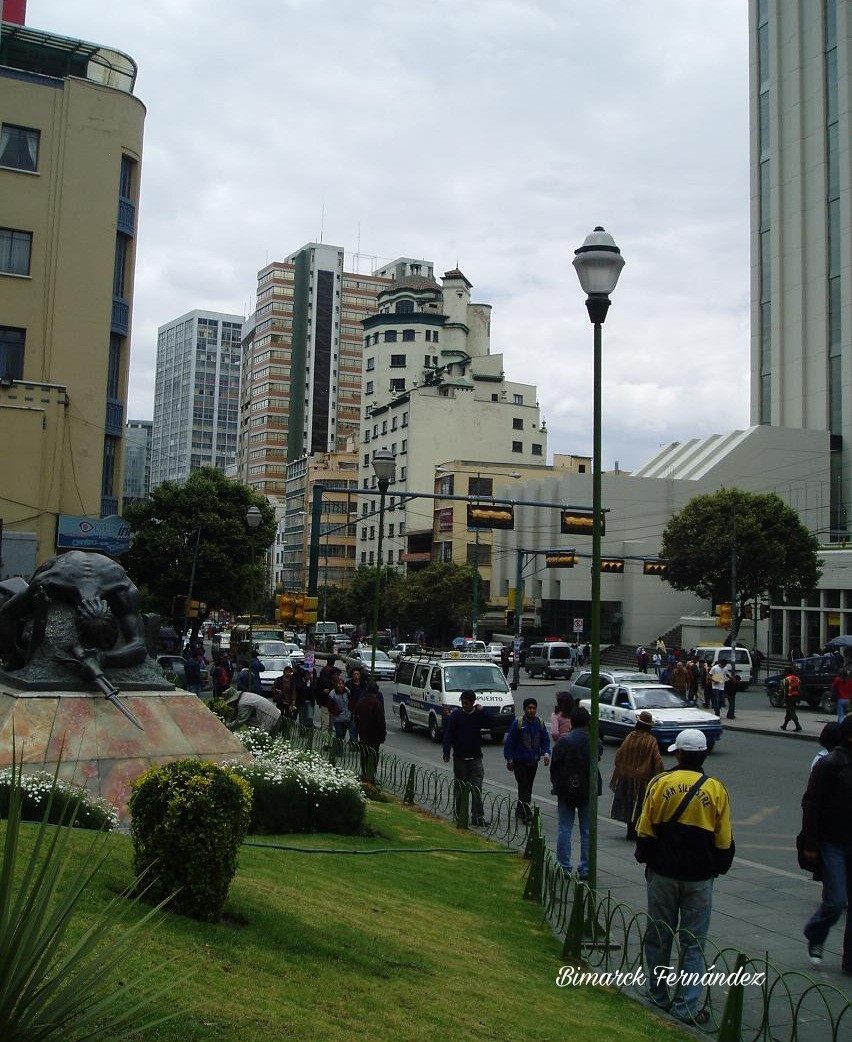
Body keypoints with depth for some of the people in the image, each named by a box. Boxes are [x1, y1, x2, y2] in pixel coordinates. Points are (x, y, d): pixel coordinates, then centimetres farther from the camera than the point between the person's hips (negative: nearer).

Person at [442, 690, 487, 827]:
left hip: (475, 757, 0)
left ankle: (478, 816, -3)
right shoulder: (455, 715, -1)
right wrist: (446, 753, -8)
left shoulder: (480, 714, 2)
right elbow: (448, 734, -1)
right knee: (460, 788, 8)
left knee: (477, 788, -6)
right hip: (460, 758, 0)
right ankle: (460, 815, 18)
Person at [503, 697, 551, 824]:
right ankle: (527, 815, -11)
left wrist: (546, 753, -8)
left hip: (533, 762, 5)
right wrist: (509, 759, -8)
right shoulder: (517, 723, -10)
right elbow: (509, 741, -6)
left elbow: (545, 740, 10)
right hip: (519, 761, -5)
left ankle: (520, 810, 29)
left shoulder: (540, 723, 4)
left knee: (528, 787, 13)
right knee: (524, 787, -9)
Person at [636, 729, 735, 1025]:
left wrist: (645, 859, 13)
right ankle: (686, 1006, 6)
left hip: (662, 874, 0)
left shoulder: (659, 784, -6)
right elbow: (724, 841, -1)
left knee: (658, 937, 14)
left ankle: (659, 997, 26)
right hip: (700, 878, 0)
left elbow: (645, 832, -2)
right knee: (693, 943, 7)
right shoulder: (716, 790, -5)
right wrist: (719, 867, 14)